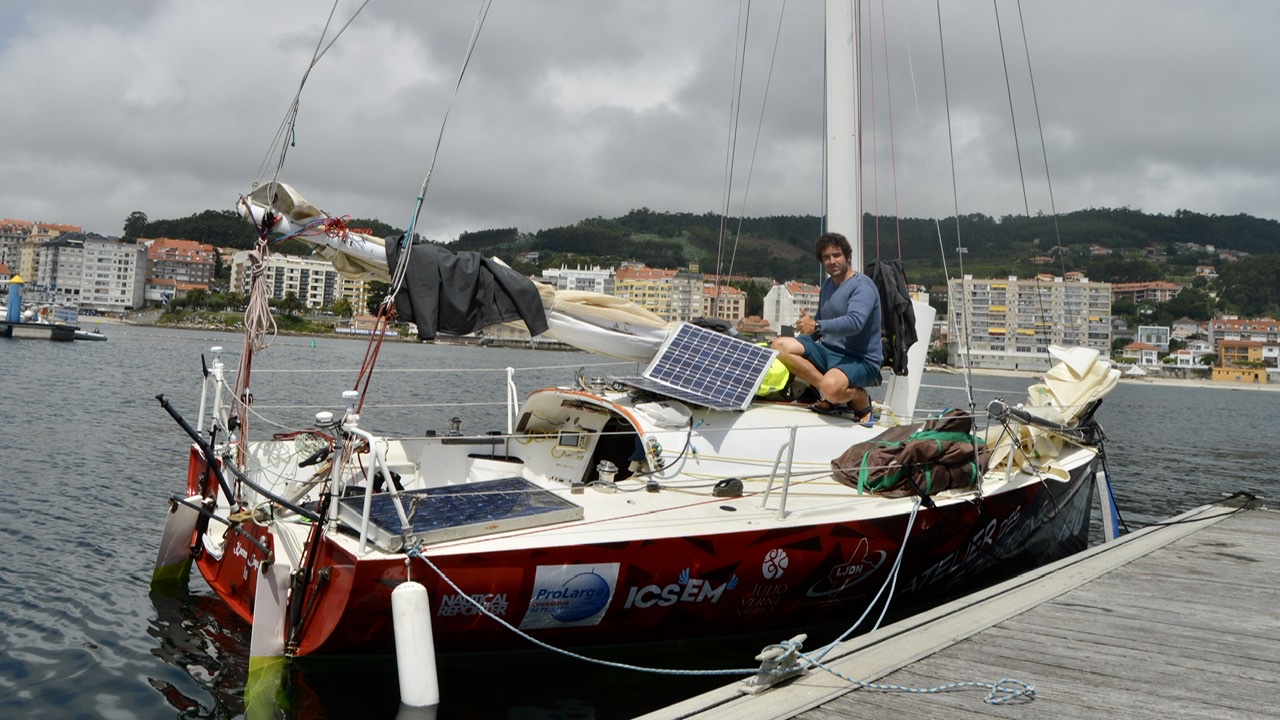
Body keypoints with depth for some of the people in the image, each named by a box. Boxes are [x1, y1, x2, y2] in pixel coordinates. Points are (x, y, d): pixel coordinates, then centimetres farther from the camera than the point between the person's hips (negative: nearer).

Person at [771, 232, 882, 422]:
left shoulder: (862, 285, -11)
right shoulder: (828, 285, 15)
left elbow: (855, 322, -30)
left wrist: (817, 326, -40)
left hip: (861, 360, -8)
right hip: (829, 352, 8)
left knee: (831, 387, -40)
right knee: (780, 345, -14)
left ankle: (861, 399, -3)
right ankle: (830, 395, -13)